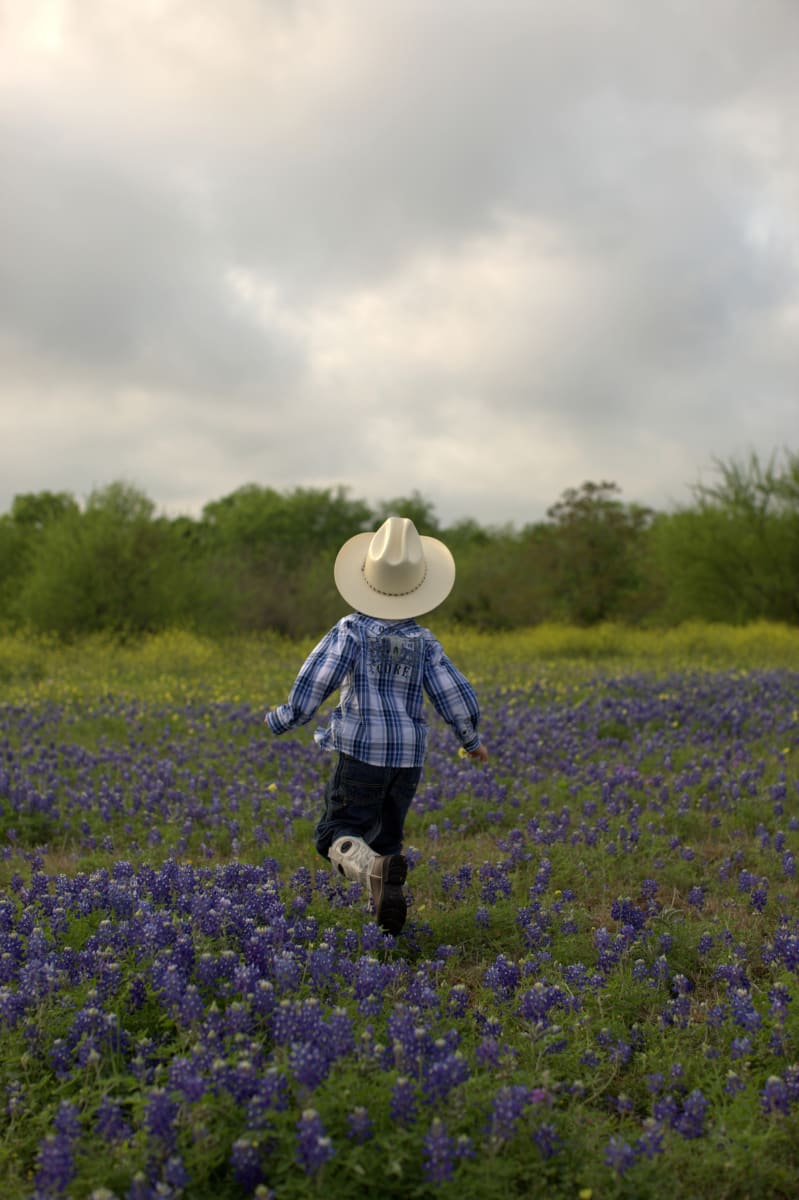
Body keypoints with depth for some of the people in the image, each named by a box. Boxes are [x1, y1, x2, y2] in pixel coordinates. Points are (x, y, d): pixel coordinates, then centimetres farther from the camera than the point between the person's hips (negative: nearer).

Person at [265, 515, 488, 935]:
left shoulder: (350, 631, -9)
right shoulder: (424, 642, 1)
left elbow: (314, 680, -17)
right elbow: (456, 696, 2)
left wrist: (282, 719, -2)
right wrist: (472, 740, 19)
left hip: (362, 751, -4)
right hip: (408, 756, 4)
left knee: (338, 832, -2)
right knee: (385, 834, 19)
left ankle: (375, 870, -31)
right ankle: (389, 903, 10)